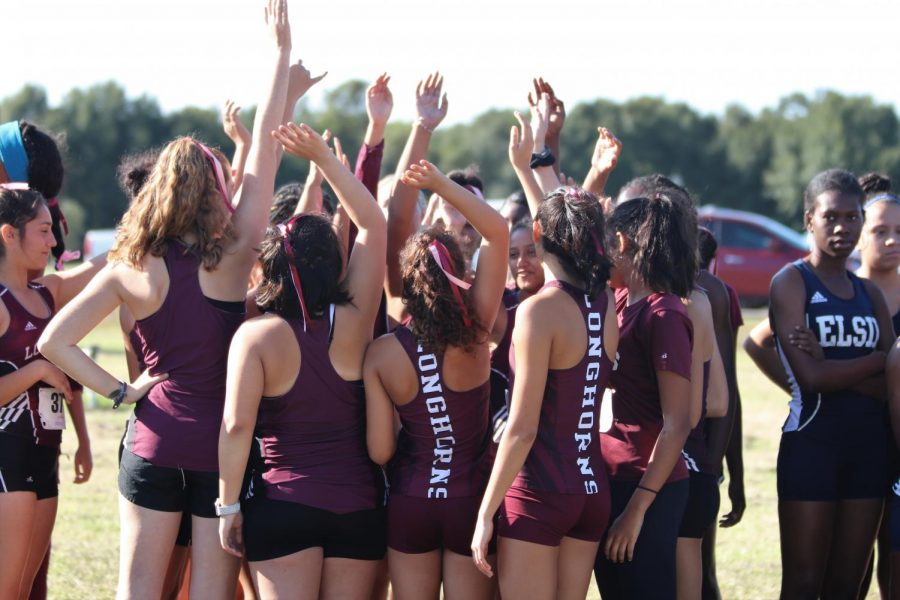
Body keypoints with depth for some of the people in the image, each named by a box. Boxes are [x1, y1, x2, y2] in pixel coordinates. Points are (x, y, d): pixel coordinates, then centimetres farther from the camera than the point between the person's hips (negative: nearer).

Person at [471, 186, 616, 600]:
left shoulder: (540, 310, -15)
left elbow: (522, 429, -17)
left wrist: (486, 512, -11)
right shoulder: (605, 306, 4)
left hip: (539, 492, -7)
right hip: (591, 488, 7)